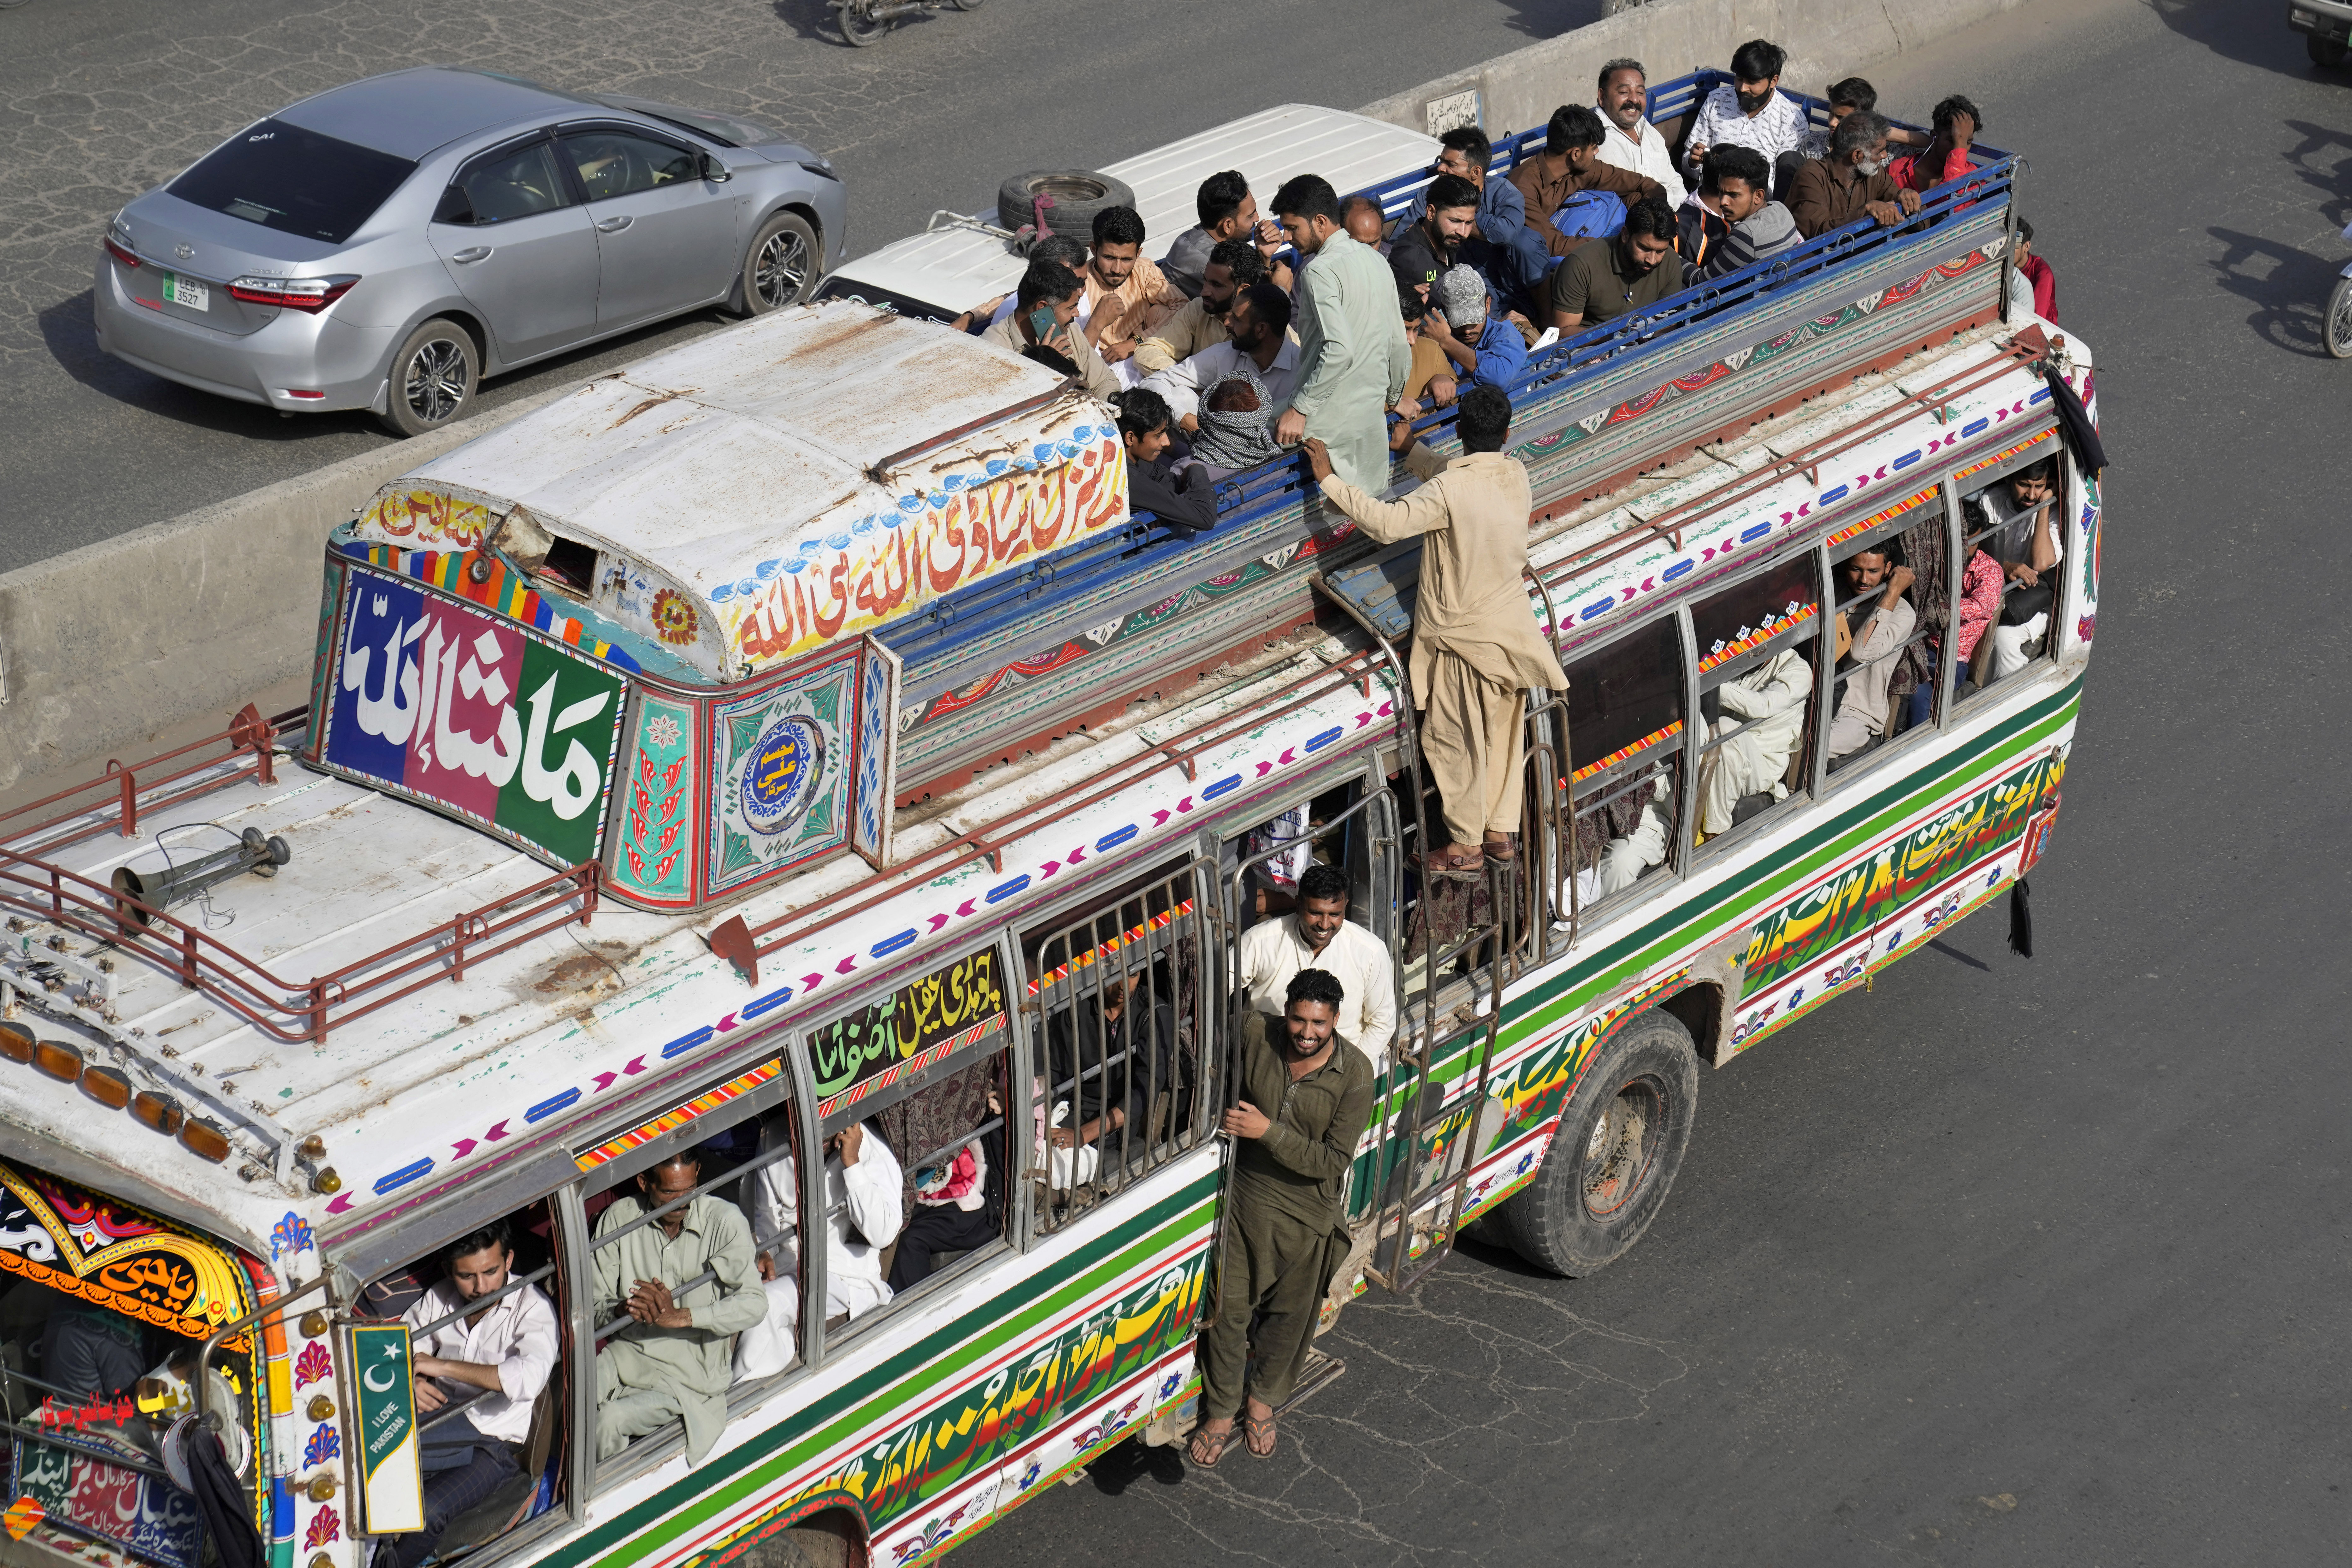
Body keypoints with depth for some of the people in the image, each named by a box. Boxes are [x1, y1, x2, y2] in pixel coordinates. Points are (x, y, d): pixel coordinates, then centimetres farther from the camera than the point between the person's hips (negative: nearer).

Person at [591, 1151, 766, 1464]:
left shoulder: (725, 1222, -9)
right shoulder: (619, 1218, -1)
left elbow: (754, 1305, -16)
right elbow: (592, 1304, 2)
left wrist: (679, 1317, -26)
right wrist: (624, 1309, -23)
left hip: (689, 1370, -3)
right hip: (626, 1353, 3)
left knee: (609, 1419, -26)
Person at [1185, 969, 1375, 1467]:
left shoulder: (1354, 1075, -20)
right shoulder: (1258, 1046, -13)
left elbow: (1334, 1162, -22)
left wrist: (1269, 1131, -29)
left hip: (1306, 1214, -1)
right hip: (1244, 1198, 1)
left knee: (1289, 1315, 19)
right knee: (1230, 1308, 8)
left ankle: (1263, 1399, 45)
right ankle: (1220, 1411, 30)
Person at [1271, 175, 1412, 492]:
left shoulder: (1320, 271, -15)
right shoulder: (1376, 261, 11)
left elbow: (1339, 350, -27)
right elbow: (1399, 344, 17)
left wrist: (1300, 409, -23)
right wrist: (1393, 397, 33)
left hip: (1329, 423, -9)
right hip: (1372, 415, 9)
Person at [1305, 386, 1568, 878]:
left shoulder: (1447, 491, -26)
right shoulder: (1516, 475, -3)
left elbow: (1386, 524, -27)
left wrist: (1329, 480, -21)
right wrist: (1408, 447, 22)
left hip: (1461, 634, -7)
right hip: (1511, 629, 7)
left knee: (1453, 738, 6)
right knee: (1503, 733, 17)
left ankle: (1466, 847, 13)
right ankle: (1502, 833, 28)